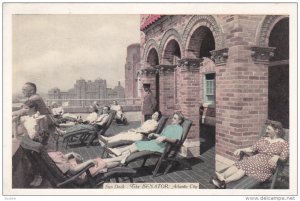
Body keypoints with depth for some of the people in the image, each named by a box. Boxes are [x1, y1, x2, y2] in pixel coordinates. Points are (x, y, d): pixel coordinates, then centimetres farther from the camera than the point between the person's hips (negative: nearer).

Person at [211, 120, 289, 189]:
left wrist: (277, 157, -24)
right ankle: (222, 177, -53)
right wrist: (241, 149, 4)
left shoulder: (283, 143, 8)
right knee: (239, 163, -29)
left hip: (267, 163, -5)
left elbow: (284, 157, -2)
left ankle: (225, 181, -55)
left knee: (247, 166, -35)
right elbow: (252, 149, 19)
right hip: (256, 158, 5)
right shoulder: (263, 139, 24)